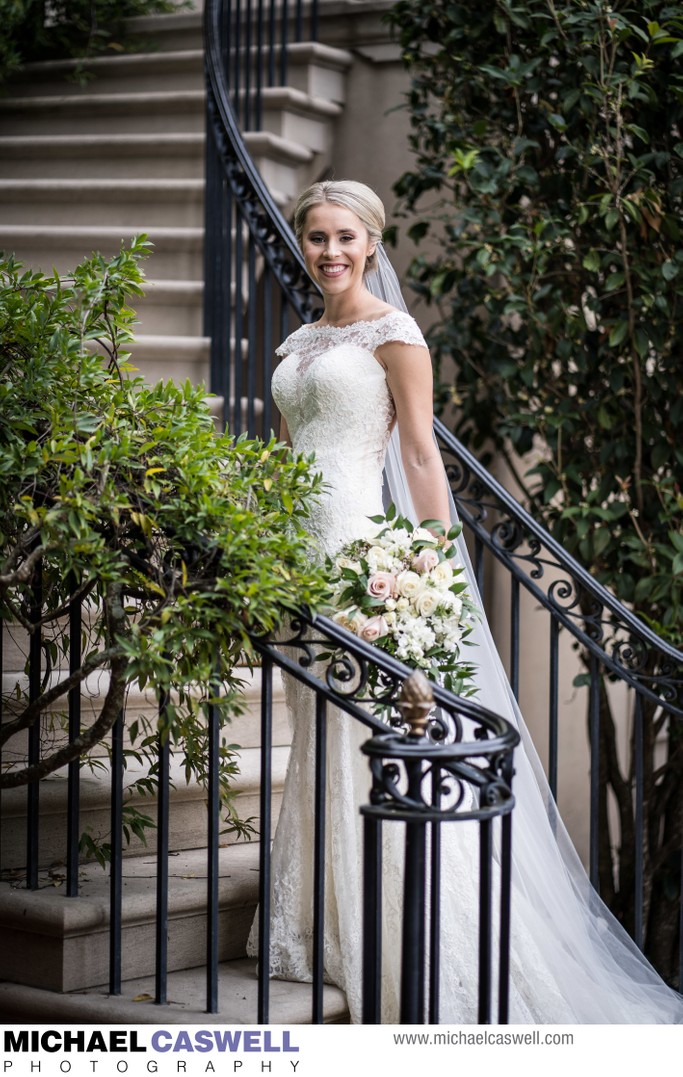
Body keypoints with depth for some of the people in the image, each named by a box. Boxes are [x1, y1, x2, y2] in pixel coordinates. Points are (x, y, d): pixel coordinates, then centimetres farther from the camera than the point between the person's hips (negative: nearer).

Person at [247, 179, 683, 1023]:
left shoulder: (391, 333, -3)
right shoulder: (297, 344, 17)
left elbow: (421, 455, -7)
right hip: (300, 545, 7)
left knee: (365, 748, -5)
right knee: (317, 744, 9)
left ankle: (387, 962, 2)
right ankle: (320, 935, 16)